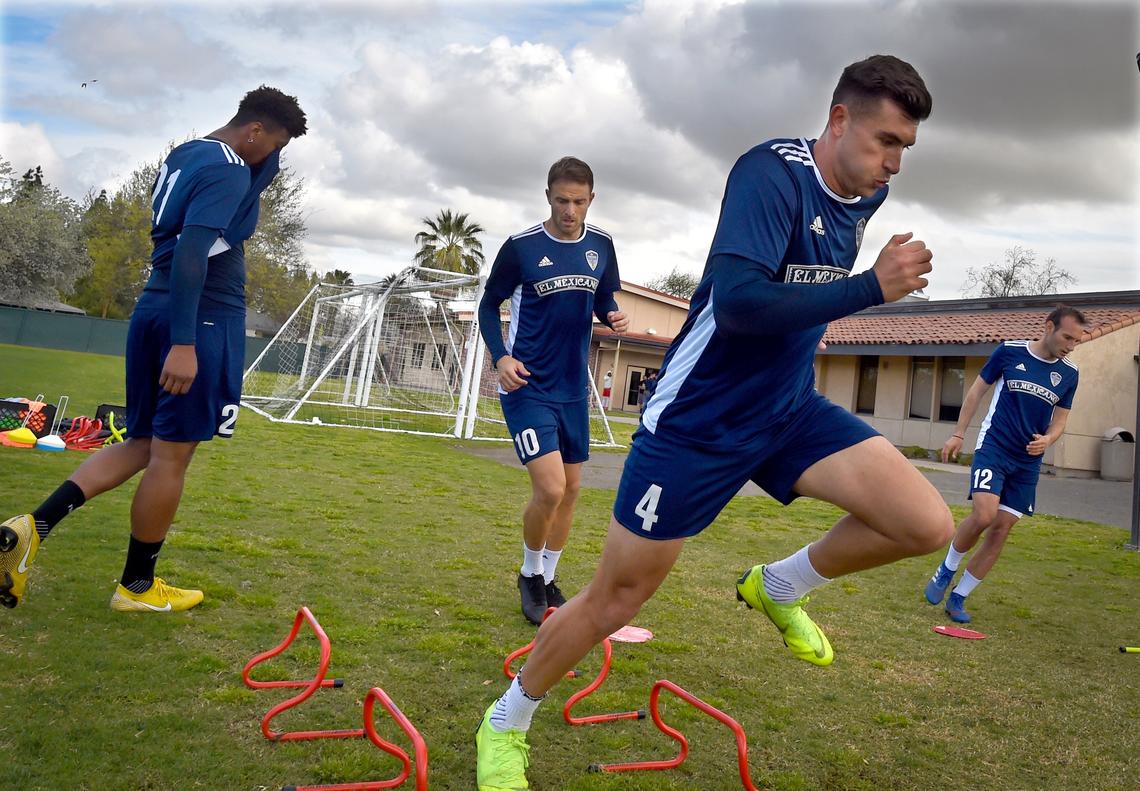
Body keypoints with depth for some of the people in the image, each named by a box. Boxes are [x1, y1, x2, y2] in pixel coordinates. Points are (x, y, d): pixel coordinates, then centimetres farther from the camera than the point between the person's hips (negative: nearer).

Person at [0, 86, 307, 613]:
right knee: (172, 454, 1)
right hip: (200, 321, -9)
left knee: (143, 443, 16)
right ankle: (137, 587, 13)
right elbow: (192, 252, -24)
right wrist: (184, 343, -28)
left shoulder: (183, 154, 17)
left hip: (152, 311, 9)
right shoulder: (228, 171, -13)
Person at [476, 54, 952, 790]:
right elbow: (737, 303, -33)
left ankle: (780, 587, 17)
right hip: (697, 422, -6)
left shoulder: (866, 193, 5)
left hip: (790, 409, 7)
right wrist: (870, 287, -30)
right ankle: (505, 724, 29)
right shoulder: (771, 171, -20)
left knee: (928, 526, -11)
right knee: (616, 599, 3)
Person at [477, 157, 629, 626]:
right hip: (528, 387, -5)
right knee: (550, 489, -15)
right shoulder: (521, 247, -9)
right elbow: (489, 305, 0)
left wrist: (613, 317, -8)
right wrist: (501, 357, -15)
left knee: (571, 488, 11)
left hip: (574, 388, 6)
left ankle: (548, 579, 31)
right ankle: (530, 575, 13)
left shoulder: (601, 246, 3)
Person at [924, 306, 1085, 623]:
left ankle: (958, 598, 12)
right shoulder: (1010, 351, -3)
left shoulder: (1069, 373, 5)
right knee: (983, 514, -23)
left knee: (1001, 529, 0)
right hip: (993, 447, -4)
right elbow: (977, 389, 5)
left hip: (1028, 462, 4)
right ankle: (946, 570, 4)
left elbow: (1060, 419, 13)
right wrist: (958, 434, 4)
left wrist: (1047, 439, -10)